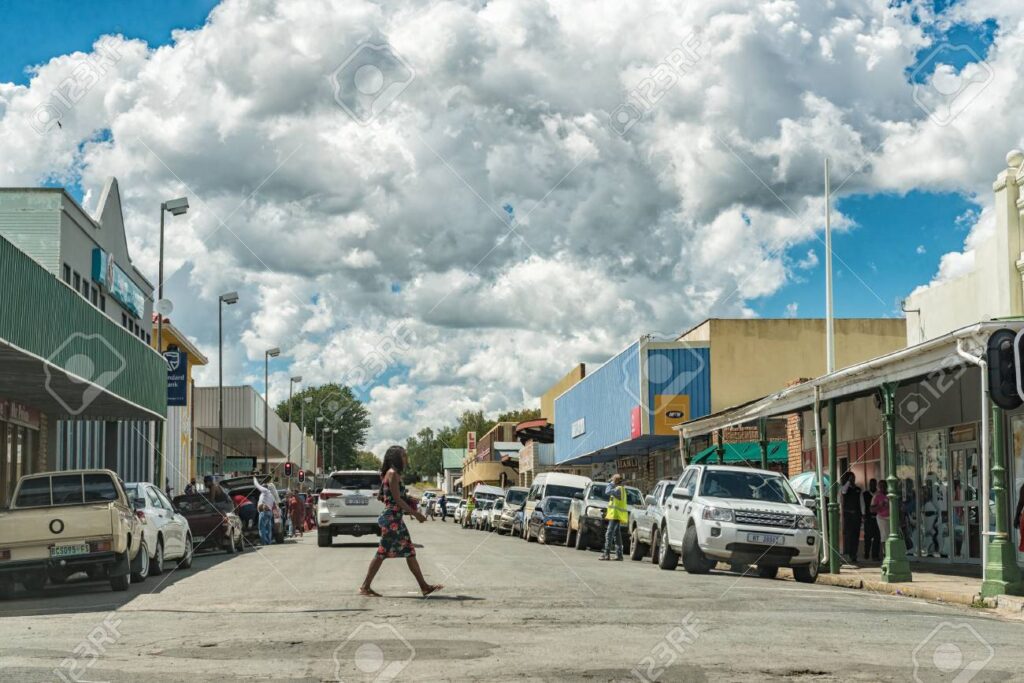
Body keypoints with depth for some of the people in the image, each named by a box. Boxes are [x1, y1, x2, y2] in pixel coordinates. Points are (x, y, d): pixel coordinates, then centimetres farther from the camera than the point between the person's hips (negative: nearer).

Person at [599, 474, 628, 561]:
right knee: (617, 534, 12)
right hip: (617, 515, 10)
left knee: (609, 534, -12)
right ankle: (619, 555, 12)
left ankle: (607, 554, -17)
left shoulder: (618, 489, -12)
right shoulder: (621, 489, 19)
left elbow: (607, 492, -20)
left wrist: (611, 484, -6)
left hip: (616, 515, -10)